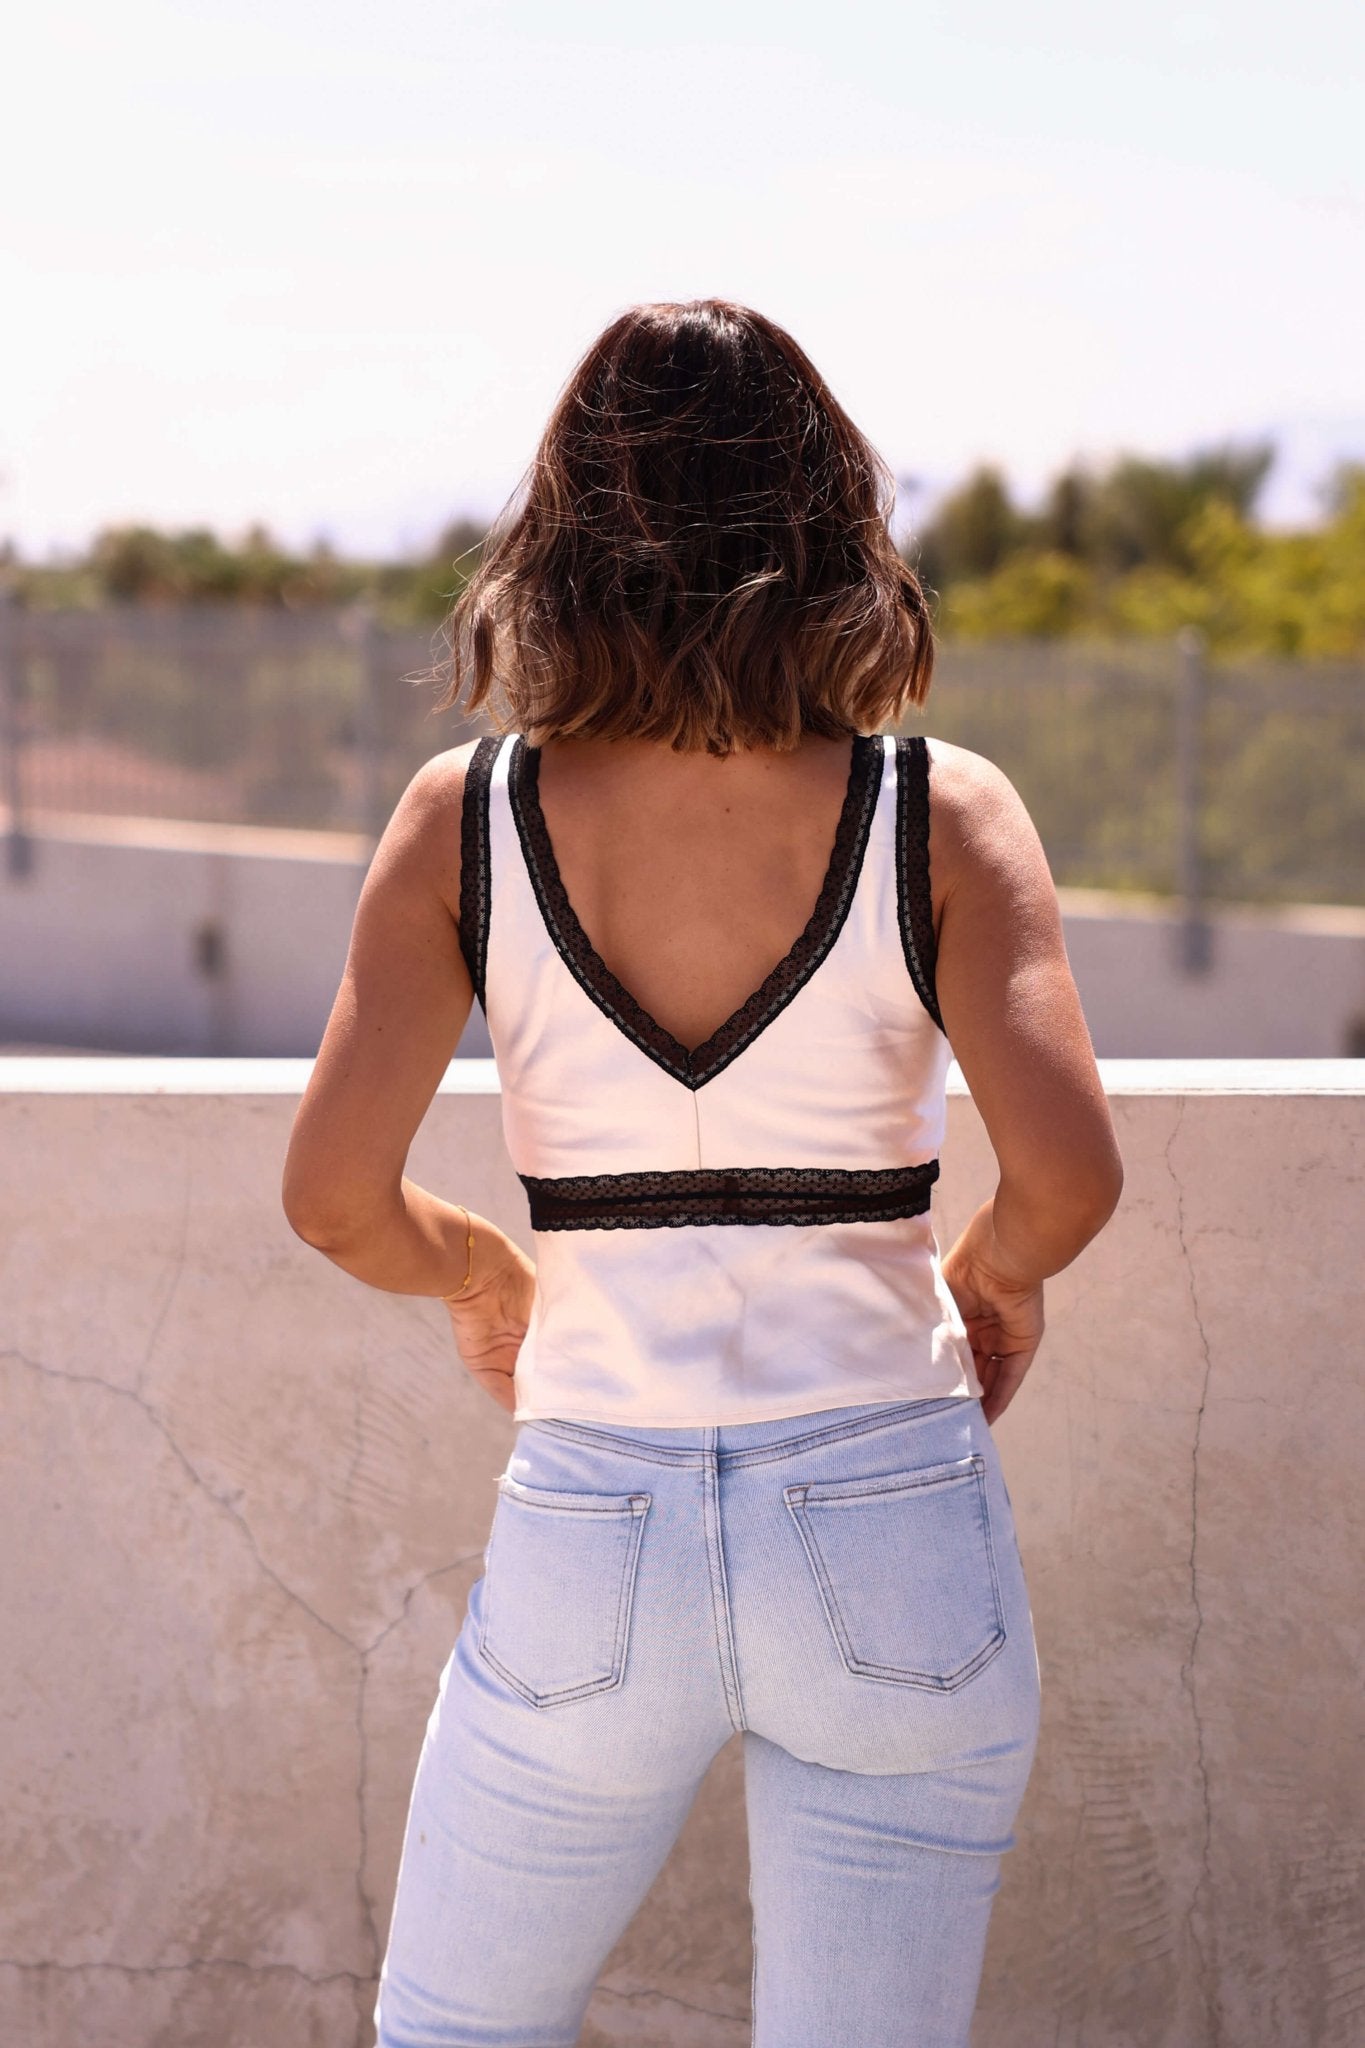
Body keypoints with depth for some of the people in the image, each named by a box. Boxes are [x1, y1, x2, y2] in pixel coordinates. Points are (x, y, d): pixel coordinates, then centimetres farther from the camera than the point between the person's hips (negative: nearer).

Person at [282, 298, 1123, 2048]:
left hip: (591, 1548, 1)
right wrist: (997, 1270, 5)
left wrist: (480, 1275, 10)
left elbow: (335, 1194, -11)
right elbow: (1066, 1170, -17)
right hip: (893, 1545, 0)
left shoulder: (467, 817, -4)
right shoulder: (942, 811, -6)